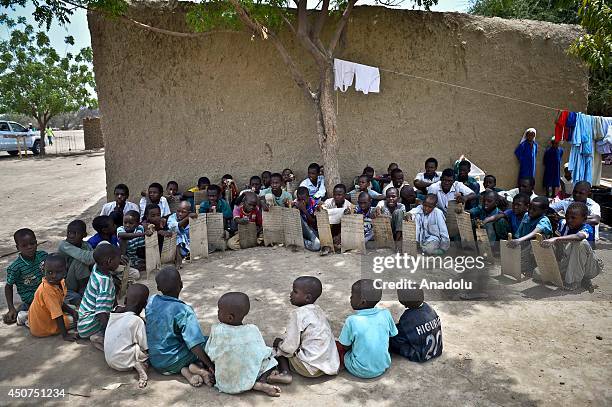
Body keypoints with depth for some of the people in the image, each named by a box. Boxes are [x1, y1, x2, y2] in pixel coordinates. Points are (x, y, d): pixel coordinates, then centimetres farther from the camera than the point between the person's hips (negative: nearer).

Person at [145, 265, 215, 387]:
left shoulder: (151, 301, -4)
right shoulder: (184, 311, -22)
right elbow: (195, 344, -24)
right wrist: (210, 365, -16)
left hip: (154, 362, 5)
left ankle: (185, 370, 0)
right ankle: (196, 367, -13)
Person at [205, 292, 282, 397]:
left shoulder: (216, 330, -15)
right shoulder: (253, 329, -11)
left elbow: (210, 354, -5)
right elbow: (263, 352, -3)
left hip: (227, 383, -5)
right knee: (269, 358, 25)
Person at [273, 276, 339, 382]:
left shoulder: (298, 313, -15)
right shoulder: (318, 310, 9)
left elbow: (290, 347, -15)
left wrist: (279, 345, 5)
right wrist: (284, 338, 21)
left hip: (312, 369, -8)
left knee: (277, 342, 6)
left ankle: (285, 372, -6)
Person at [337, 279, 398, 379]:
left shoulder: (352, 320, -23)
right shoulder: (385, 314, -14)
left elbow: (343, 347, -12)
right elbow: (393, 335, 2)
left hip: (360, 371, -3)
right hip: (384, 367, 3)